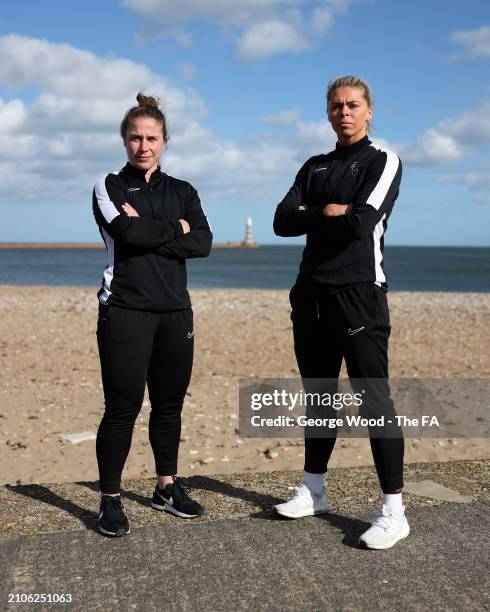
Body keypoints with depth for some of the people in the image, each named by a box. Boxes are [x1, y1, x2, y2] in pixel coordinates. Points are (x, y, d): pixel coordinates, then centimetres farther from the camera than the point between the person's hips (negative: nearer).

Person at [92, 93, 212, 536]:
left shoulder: (183, 192, 13)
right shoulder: (109, 186, 5)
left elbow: (203, 244, -4)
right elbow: (128, 232, -15)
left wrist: (148, 233, -11)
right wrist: (176, 229, -4)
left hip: (174, 311, 4)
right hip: (125, 310, -4)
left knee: (170, 404, 10)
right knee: (123, 407, -3)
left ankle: (167, 487, 25)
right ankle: (110, 500, 7)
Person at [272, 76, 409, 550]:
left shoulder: (383, 162, 0)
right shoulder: (315, 167, 17)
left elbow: (363, 222, -16)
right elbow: (282, 222, 5)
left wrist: (311, 215, -1)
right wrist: (329, 212, -8)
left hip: (358, 295, -6)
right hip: (312, 296, 6)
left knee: (374, 400, -8)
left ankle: (393, 511, -2)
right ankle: (312, 492, 26)